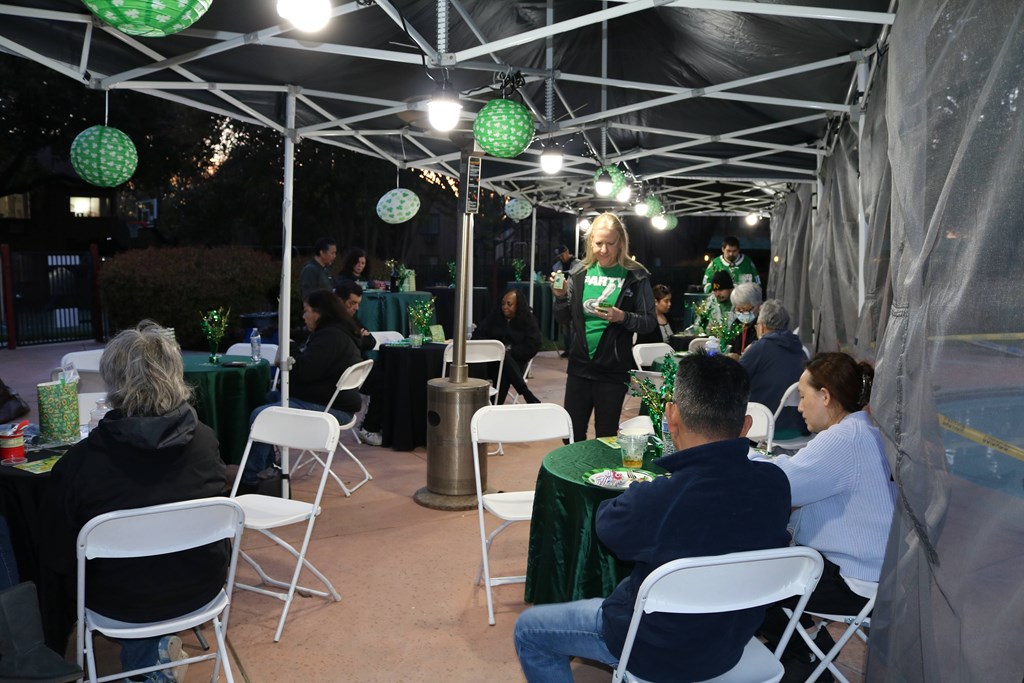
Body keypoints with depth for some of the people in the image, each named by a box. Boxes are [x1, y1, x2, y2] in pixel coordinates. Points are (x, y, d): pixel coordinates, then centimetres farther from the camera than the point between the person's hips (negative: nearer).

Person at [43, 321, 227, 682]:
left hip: (122, 601, -2)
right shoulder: (206, 440, -16)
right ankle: (158, 645, 27)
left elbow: (59, 558, -10)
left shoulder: (80, 460, -23)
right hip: (200, 588, 2)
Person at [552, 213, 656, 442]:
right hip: (579, 366, 3)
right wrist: (560, 296, -9)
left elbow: (649, 322, -5)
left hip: (613, 371, -3)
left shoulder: (635, 276, -5)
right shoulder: (580, 272, 4)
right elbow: (564, 319, 10)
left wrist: (622, 317, -22)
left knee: (606, 438, 8)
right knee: (572, 435, 10)